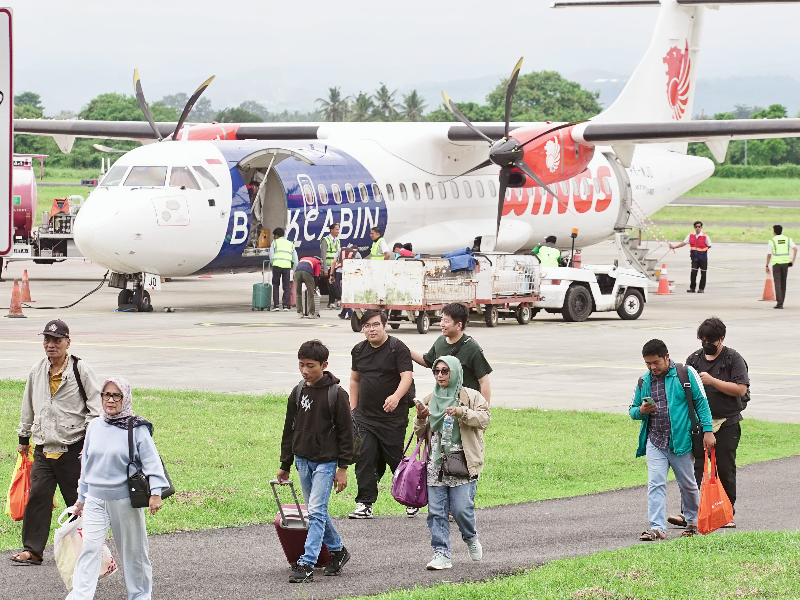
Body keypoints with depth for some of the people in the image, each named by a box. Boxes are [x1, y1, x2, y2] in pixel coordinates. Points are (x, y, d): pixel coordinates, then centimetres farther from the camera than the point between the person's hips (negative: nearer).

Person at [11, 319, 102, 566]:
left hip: (73, 448, -4)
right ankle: (32, 549, 0)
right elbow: (28, 407, 23)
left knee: (78, 499, 3)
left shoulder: (81, 371, -6)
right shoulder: (37, 372, 10)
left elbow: (96, 408, -5)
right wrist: (23, 438, 26)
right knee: (37, 496, -4)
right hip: (43, 448, 4)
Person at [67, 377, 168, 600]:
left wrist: (155, 492, -19)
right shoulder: (95, 427, 6)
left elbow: (152, 461, -8)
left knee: (132, 550, 9)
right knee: (89, 548, -9)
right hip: (95, 500, 3)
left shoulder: (137, 429, -8)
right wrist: (81, 498, 20)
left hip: (125, 499, -3)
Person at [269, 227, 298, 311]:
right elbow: (295, 259, 19)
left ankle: (276, 305, 0)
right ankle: (286, 305, 2)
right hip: (287, 266, 2)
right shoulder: (290, 244, 21)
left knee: (276, 285, 6)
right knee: (286, 286, 7)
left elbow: (271, 257, 2)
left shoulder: (274, 242, 10)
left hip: (277, 265, -2)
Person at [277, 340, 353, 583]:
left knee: (316, 511, -13)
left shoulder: (336, 394, -10)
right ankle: (337, 550, 30)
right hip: (303, 460, 6)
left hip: (326, 462, -6)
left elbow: (346, 432, -6)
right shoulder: (298, 393, 6)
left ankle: (307, 564, -16)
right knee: (316, 511, 13)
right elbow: (289, 430, 15)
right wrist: (285, 465, 16)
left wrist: (343, 467, -9)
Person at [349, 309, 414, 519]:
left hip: (393, 417, -5)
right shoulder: (359, 350, 12)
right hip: (365, 416, 5)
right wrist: (353, 408, 17)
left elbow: (407, 376, -17)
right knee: (365, 458, -5)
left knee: (395, 459, 1)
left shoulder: (398, 348, -7)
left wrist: (396, 397, -35)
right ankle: (365, 504, -2)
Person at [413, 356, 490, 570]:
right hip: (436, 464, 4)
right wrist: (420, 418, -4)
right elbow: (420, 433, 17)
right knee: (436, 511, -2)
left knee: (461, 508, -8)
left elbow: (484, 419, -7)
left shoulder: (471, 397, 3)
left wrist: (462, 412, -20)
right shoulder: (429, 400, 15)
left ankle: (471, 538, 22)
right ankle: (441, 554, 2)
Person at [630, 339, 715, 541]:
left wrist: (707, 430, -7)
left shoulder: (686, 374, -3)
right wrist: (641, 411, -8)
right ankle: (657, 528, -13)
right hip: (654, 442, 3)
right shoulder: (643, 381, 8)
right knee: (655, 483, -10)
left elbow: (701, 402, 0)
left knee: (688, 484, 11)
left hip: (681, 440, -3)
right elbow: (632, 410, 16)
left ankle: (694, 520, 31)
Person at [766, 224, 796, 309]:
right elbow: (795, 249, -7)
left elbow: (769, 255, -1)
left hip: (776, 264, -3)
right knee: (783, 283, 16)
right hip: (785, 263, 3)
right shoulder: (787, 240, 8)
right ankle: (781, 302, 20)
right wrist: (793, 260, -5)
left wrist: (767, 266, 8)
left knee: (777, 283, -6)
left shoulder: (772, 241, 0)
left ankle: (779, 303, -19)